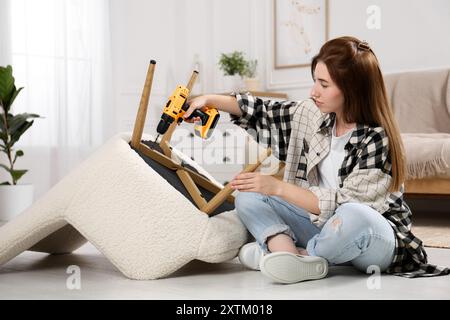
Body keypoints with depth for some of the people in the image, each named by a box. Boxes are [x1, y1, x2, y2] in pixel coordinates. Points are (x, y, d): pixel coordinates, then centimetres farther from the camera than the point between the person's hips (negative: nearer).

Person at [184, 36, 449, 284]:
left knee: (353, 217, -41)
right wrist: (211, 100, 4)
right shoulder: (315, 114, -2)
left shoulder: (377, 140, -21)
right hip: (320, 223, 7)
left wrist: (278, 187, -27)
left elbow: (344, 205, -25)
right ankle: (292, 256, -28)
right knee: (248, 197, -4)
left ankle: (273, 249, -16)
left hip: (376, 238, -6)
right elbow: (265, 113, 12)